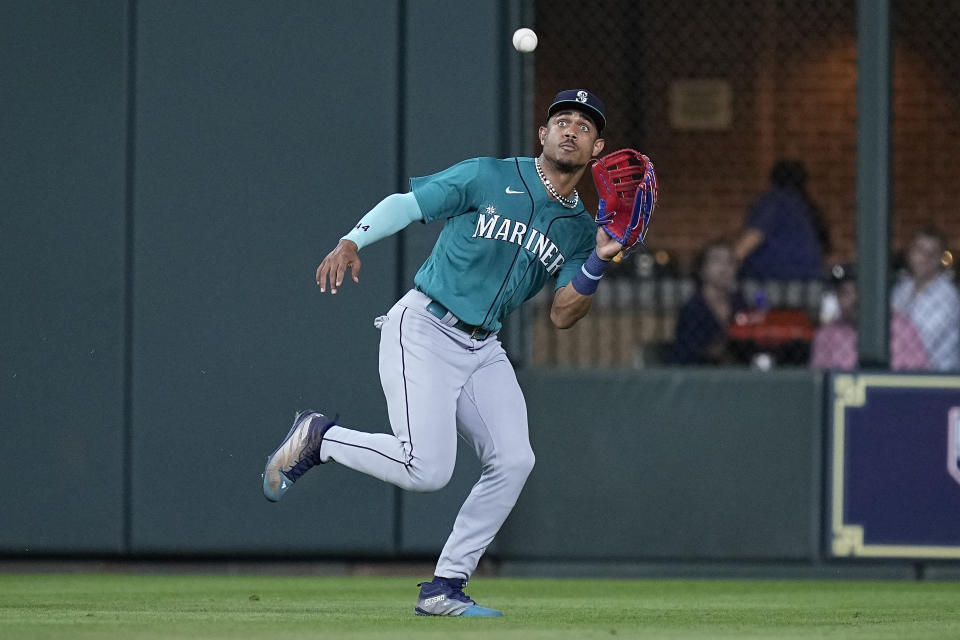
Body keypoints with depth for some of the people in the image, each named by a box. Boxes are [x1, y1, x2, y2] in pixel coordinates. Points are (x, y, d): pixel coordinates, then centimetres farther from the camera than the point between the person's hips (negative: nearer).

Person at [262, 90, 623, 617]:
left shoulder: (580, 229, 10)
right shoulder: (488, 178, -5)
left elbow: (562, 315, 6)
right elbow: (406, 203, -3)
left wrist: (598, 264, -11)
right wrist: (351, 243, -19)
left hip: (483, 350, 6)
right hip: (423, 330, -6)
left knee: (513, 460, -11)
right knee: (427, 468, -20)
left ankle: (443, 590, -1)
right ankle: (316, 438, 5)